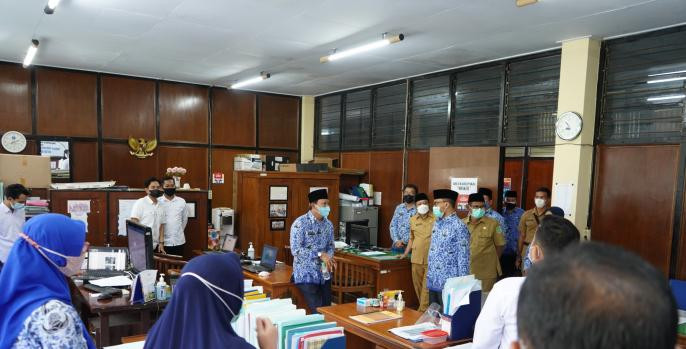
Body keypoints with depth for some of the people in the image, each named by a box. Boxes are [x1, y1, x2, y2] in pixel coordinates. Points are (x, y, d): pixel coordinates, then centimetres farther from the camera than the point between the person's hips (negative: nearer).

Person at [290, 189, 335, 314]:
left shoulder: (328, 224, 6)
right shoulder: (300, 223, -15)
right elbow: (295, 250, -20)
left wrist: (329, 258, -8)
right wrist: (320, 255, -23)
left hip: (324, 274, 6)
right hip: (306, 275, -6)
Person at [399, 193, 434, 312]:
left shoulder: (435, 219, -6)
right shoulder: (413, 219, 10)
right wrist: (405, 253, 18)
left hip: (430, 259, -5)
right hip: (416, 258, 5)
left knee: (426, 286, -6)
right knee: (417, 286, 12)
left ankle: (423, 311, -1)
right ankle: (424, 309, 26)